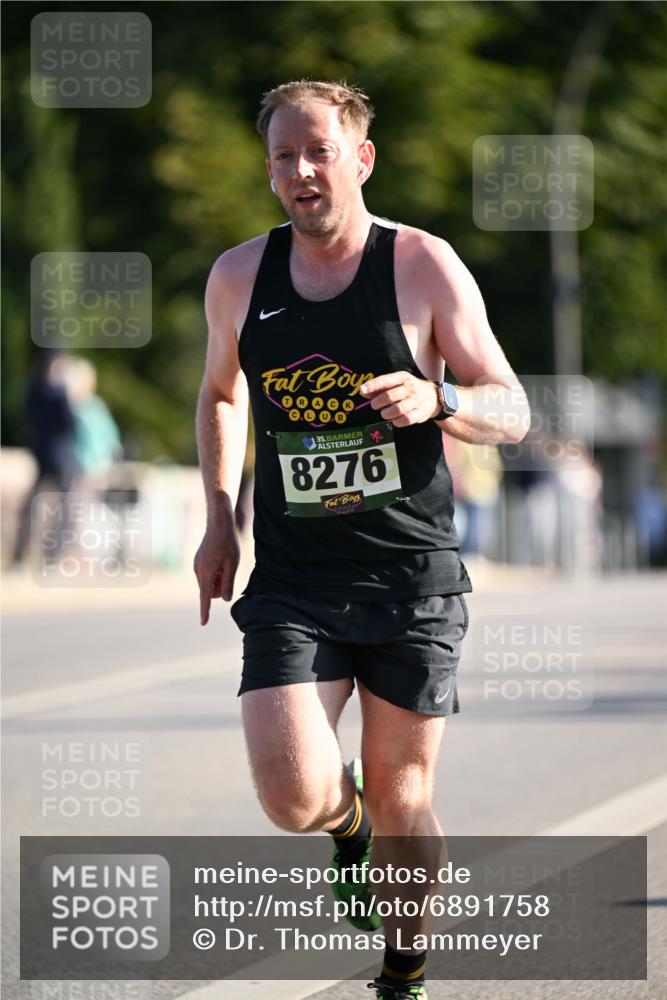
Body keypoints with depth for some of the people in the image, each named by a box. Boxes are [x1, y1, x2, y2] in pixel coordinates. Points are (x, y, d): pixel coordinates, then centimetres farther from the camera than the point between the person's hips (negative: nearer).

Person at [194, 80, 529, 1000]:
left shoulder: (424, 266, -4)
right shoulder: (239, 278, 5)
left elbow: (512, 410, -1)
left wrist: (437, 400, -23)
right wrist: (219, 519, 15)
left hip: (412, 578, -1)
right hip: (292, 583, 1)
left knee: (401, 801, 3)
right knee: (294, 800, -15)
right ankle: (350, 828, 23)